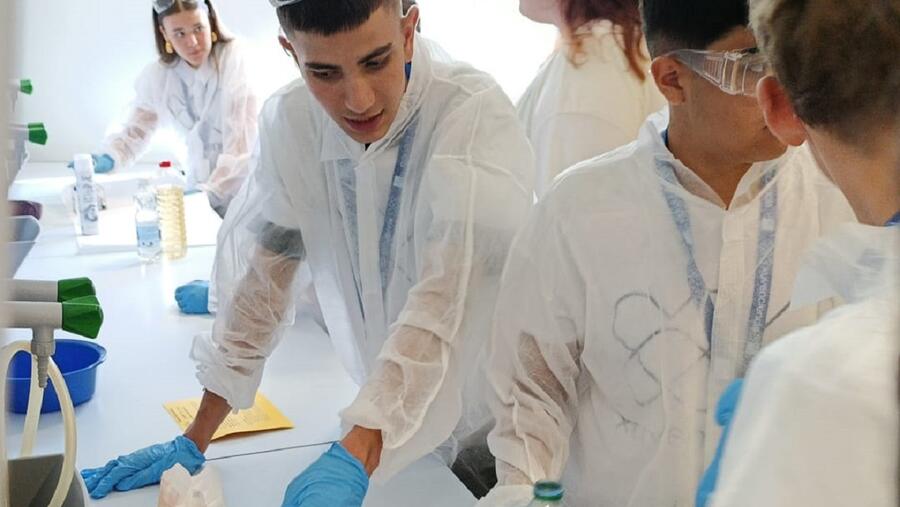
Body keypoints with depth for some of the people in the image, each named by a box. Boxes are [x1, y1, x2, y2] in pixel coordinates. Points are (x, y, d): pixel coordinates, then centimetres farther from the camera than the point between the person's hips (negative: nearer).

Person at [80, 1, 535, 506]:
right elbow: (261, 274, -5)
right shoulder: (291, 121, -11)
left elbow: (444, 302, -36)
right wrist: (195, 442, -5)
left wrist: (353, 459, -45)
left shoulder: (477, 115, -26)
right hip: (390, 429, 4)